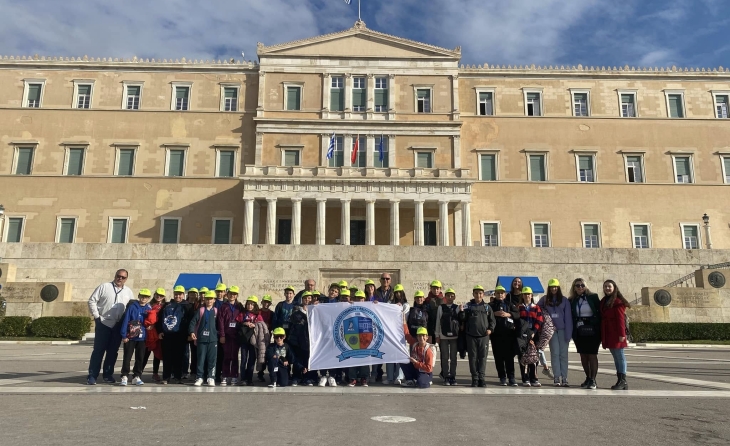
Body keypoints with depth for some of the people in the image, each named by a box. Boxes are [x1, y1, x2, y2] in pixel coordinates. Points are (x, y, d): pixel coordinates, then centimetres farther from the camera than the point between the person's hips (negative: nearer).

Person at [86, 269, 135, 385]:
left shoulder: (128, 292, 9)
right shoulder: (104, 287, -1)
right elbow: (92, 300, -2)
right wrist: (96, 316, -8)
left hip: (118, 326, 3)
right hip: (103, 323, -3)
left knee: (113, 351, 8)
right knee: (98, 350, -2)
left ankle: (108, 374, 19)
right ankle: (92, 376, 4)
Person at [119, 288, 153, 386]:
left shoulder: (148, 309, 3)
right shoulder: (132, 307, -7)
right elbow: (125, 321, -8)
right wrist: (124, 335, -9)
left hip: (142, 337, 3)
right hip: (130, 337, -3)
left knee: (140, 358, 8)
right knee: (127, 357, 1)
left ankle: (136, 376, 18)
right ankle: (124, 376, 9)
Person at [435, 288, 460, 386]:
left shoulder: (457, 308, 4)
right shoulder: (441, 307, 4)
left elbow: (460, 322, 5)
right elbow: (438, 322, 4)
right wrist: (437, 335, 2)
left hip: (454, 336, 0)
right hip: (443, 336, 0)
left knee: (453, 358, 5)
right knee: (445, 357, 3)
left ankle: (453, 377, 12)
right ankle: (446, 377, 9)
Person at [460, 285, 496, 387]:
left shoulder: (487, 306, 7)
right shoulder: (468, 306, 6)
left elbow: (492, 320, 10)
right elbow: (463, 319, 2)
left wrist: (490, 329, -5)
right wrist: (462, 312, -16)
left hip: (484, 336, 0)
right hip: (471, 336, 0)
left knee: (483, 357, 2)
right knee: (473, 357, 4)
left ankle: (481, 378, 10)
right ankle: (474, 378, 11)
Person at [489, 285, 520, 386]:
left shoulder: (509, 304, 15)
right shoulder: (491, 305, 10)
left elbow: (518, 313, 4)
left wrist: (508, 314, -10)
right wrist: (495, 314, -13)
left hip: (509, 333, 1)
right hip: (496, 334, 0)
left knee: (509, 356, -2)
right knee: (499, 357, 1)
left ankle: (511, 378, 3)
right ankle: (502, 378, 10)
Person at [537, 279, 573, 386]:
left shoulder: (564, 300, 1)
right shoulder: (545, 299, 5)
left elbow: (568, 317, -3)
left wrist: (568, 333, -8)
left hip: (563, 330, -1)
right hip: (551, 330, 1)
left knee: (563, 354, 0)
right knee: (555, 353, 0)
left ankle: (564, 378, 3)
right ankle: (557, 378, 2)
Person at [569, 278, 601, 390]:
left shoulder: (593, 297, -2)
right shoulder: (572, 301, 7)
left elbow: (600, 313, -3)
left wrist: (600, 329, -10)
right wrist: (572, 332, 1)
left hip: (592, 331, -3)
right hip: (579, 332, 3)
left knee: (592, 355, -3)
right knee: (583, 356, 8)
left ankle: (593, 380, 3)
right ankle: (588, 378, 19)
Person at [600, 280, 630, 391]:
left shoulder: (618, 301, -10)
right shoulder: (603, 301, 15)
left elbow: (621, 319, -15)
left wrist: (621, 334, -19)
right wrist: (602, 336, 14)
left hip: (616, 334, -8)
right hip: (608, 335, 8)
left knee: (620, 356, -3)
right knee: (616, 357, 12)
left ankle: (622, 381, 1)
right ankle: (621, 381, 18)